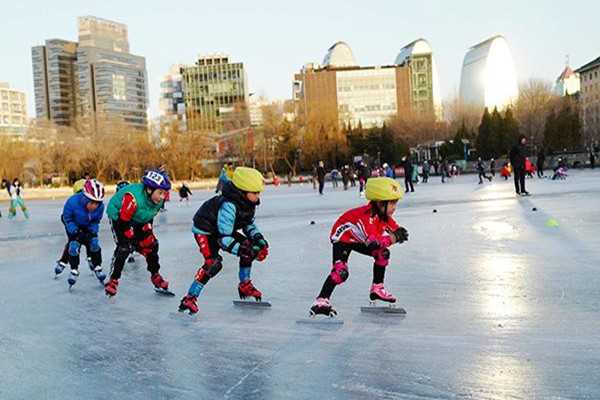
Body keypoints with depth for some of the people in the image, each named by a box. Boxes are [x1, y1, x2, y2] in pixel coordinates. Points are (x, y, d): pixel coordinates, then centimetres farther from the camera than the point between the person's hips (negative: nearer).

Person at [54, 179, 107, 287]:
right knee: (74, 244, -16)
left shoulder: (100, 206, -30)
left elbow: (96, 221, -11)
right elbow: (67, 219, -22)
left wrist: (91, 232, -26)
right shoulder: (72, 202, -38)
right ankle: (74, 271, 1)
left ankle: (97, 267, 5)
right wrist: (76, 232, -31)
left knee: (94, 243, -12)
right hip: (73, 225, -2)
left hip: (88, 226, 2)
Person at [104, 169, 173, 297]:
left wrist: (147, 231, -4)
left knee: (152, 244, 2)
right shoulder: (133, 198, -40)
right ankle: (113, 280, -7)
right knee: (124, 247, -21)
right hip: (118, 216, -7)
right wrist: (133, 240, -25)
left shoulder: (158, 200, -17)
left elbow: (149, 215, 1)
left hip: (138, 219, 7)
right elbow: (123, 222, -33)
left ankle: (155, 276, 18)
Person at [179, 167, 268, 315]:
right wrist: (241, 251, -38)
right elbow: (224, 238, -33)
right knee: (213, 263, -27)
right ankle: (189, 299, -18)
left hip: (223, 229, 9)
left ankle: (245, 286, 18)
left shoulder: (248, 202, -9)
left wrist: (259, 238, -6)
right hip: (205, 231, -9)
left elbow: (248, 223, 8)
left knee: (250, 246, 2)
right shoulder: (228, 205, -35)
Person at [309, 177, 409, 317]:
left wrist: (400, 233, -27)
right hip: (342, 238, -9)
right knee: (341, 271, -25)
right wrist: (394, 237, -37)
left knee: (383, 253, 3)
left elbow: (395, 229, -4)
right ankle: (321, 301, -19)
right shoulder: (366, 216, -37)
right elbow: (374, 242, -46)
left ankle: (377, 288, 18)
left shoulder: (384, 214, -9)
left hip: (358, 239, 9)